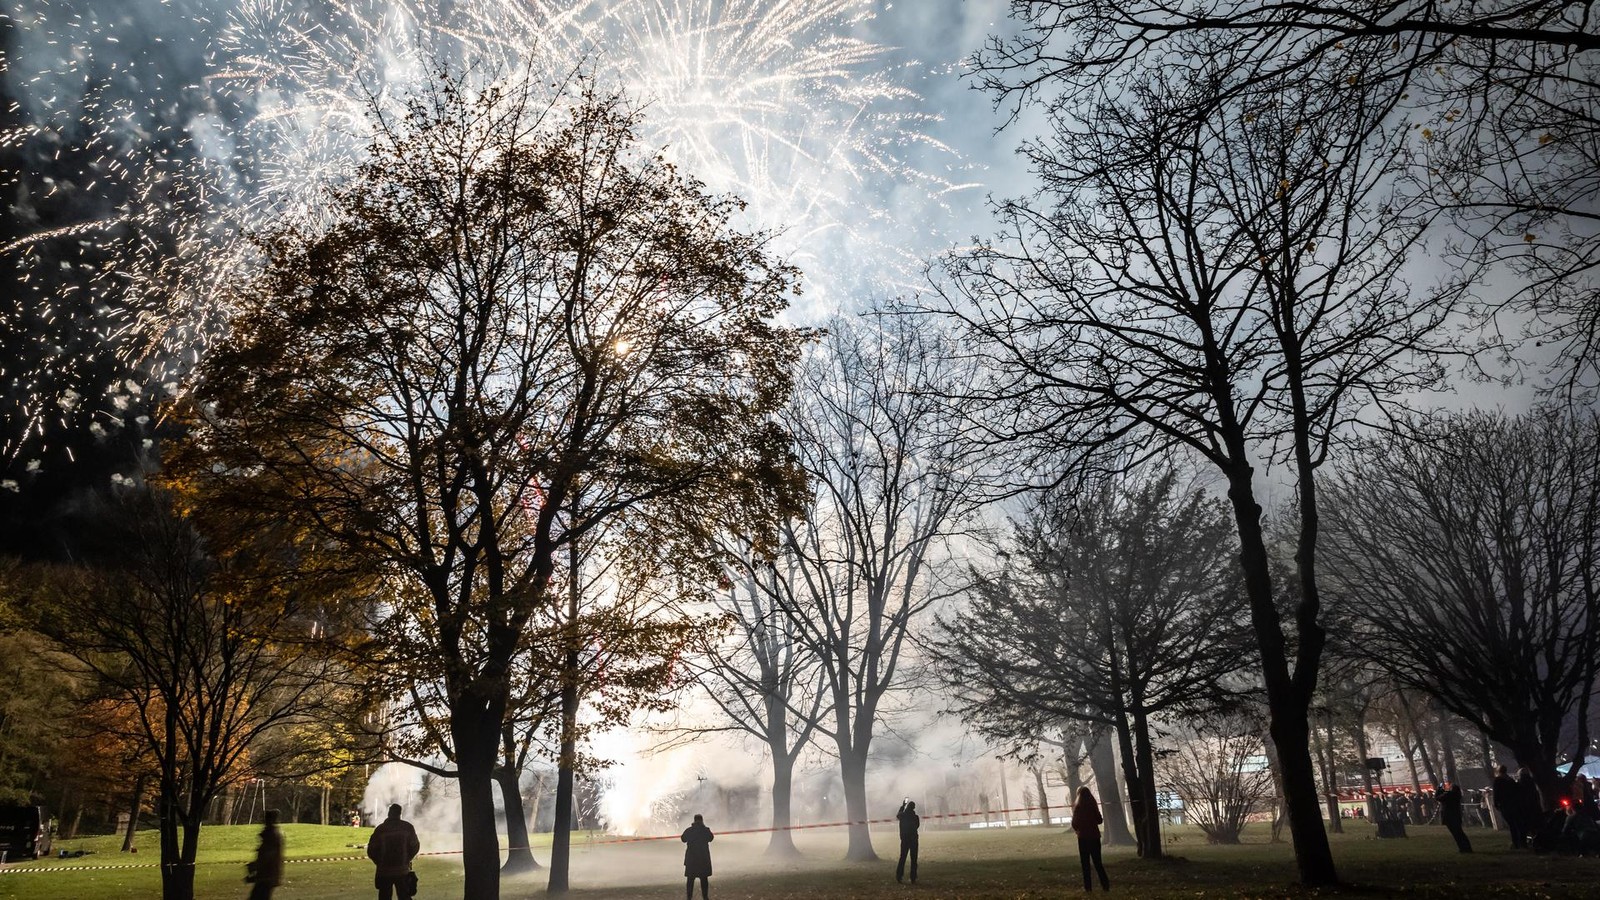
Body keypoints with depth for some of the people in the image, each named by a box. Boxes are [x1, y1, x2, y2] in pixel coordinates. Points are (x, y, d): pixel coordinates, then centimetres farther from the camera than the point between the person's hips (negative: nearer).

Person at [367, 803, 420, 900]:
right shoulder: (407, 827, -3)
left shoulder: (380, 829, -4)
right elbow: (415, 847, 0)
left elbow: (371, 850, -3)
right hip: (402, 870, 0)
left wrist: (380, 863, 13)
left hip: (384, 871, 0)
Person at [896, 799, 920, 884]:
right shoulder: (916, 817, -12)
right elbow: (917, 826, 5)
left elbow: (898, 815, 21)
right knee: (913, 859, 4)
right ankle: (913, 879, 2)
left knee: (902, 858, 9)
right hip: (913, 839, -2)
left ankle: (899, 876, 2)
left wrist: (903, 805, 32)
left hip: (904, 839, 2)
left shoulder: (902, 816, -4)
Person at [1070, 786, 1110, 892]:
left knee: (1085, 863, 5)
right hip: (1095, 836, 3)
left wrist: (1076, 830, 12)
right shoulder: (1093, 806, 0)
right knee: (1098, 862, 12)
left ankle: (1088, 886, 4)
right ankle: (1105, 884, 6)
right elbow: (1100, 820, 8)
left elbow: (1074, 823, -9)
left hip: (1083, 837, -3)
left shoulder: (1078, 807, -10)